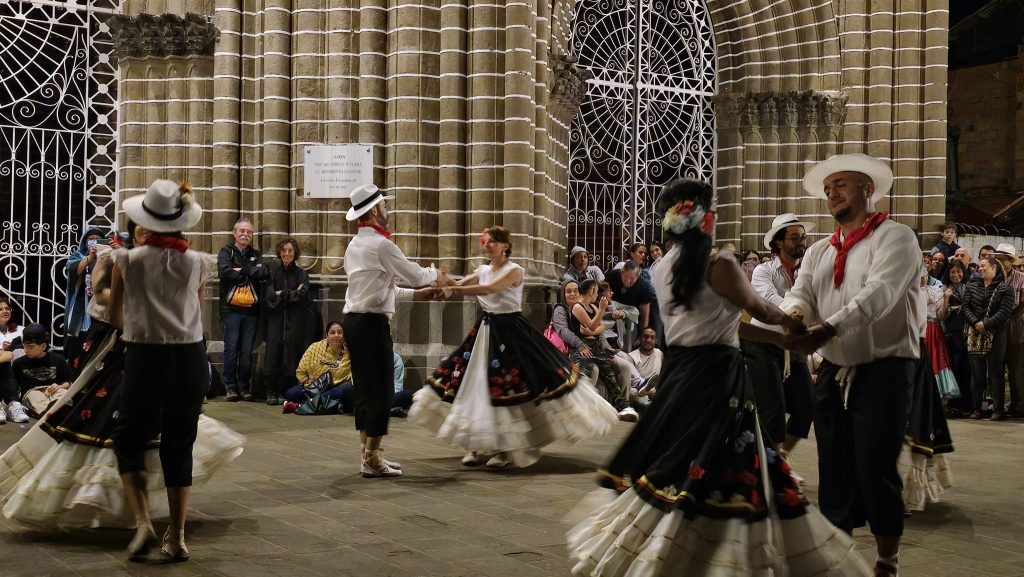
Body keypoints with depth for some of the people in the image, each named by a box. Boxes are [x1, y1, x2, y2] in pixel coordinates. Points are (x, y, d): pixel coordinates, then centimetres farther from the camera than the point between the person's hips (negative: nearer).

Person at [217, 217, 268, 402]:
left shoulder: (256, 255, 16)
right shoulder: (226, 252, 6)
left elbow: (264, 273, -3)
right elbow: (225, 273, -13)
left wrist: (241, 271, -9)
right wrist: (250, 274, -7)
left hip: (251, 309, 3)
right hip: (231, 309, -3)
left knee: (247, 351, 3)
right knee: (231, 349, -3)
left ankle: (244, 387, 10)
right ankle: (231, 387, 3)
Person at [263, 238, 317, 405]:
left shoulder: (301, 274, 7)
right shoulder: (273, 273, 10)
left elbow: (302, 296, -8)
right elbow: (269, 295, -3)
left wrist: (281, 294, -4)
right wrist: (292, 294, -8)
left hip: (295, 321, -1)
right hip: (276, 318, 1)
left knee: (290, 354, -6)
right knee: (274, 353, -7)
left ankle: (284, 391, 1)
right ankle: (271, 392, -4)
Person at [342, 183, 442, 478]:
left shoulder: (354, 245, 17)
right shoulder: (381, 244, -13)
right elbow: (416, 275, -7)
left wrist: (415, 294, 22)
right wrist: (436, 275, 14)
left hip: (354, 321, 10)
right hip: (372, 324, -9)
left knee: (365, 389, 12)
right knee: (380, 390, -4)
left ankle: (369, 453, 18)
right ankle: (372, 460, -1)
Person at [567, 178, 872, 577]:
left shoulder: (662, 269, 9)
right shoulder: (719, 265, -14)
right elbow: (762, 311, 1)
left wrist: (777, 337, 19)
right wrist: (794, 324, 22)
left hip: (677, 372, 8)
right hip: (715, 376, -8)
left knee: (668, 467, 16)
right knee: (713, 476, -3)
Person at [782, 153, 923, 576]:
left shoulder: (895, 237, -6)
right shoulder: (818, 253, 14)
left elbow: (879, 293, -22)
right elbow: (801, 295, -1)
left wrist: (828, 329, -35)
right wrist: (792, 315, -26)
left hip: (883, 370, -6)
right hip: (833, 373, 6)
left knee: (875, 468, -5)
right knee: (834, 469, 11)